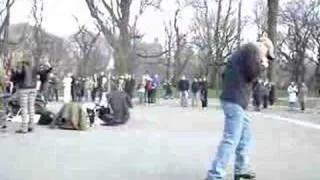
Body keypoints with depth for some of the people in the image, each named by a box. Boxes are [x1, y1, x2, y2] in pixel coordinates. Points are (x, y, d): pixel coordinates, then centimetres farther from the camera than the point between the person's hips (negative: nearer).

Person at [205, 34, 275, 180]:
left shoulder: (245, 50, 25)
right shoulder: (252, 49, -4)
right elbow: (252, 74, -13)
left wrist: (261, 64, 16)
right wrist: (262, 66, 4)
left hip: (235, 99, 11)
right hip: (235, 99, -11)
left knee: (245, 136, 19)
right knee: (231, 139, -12)